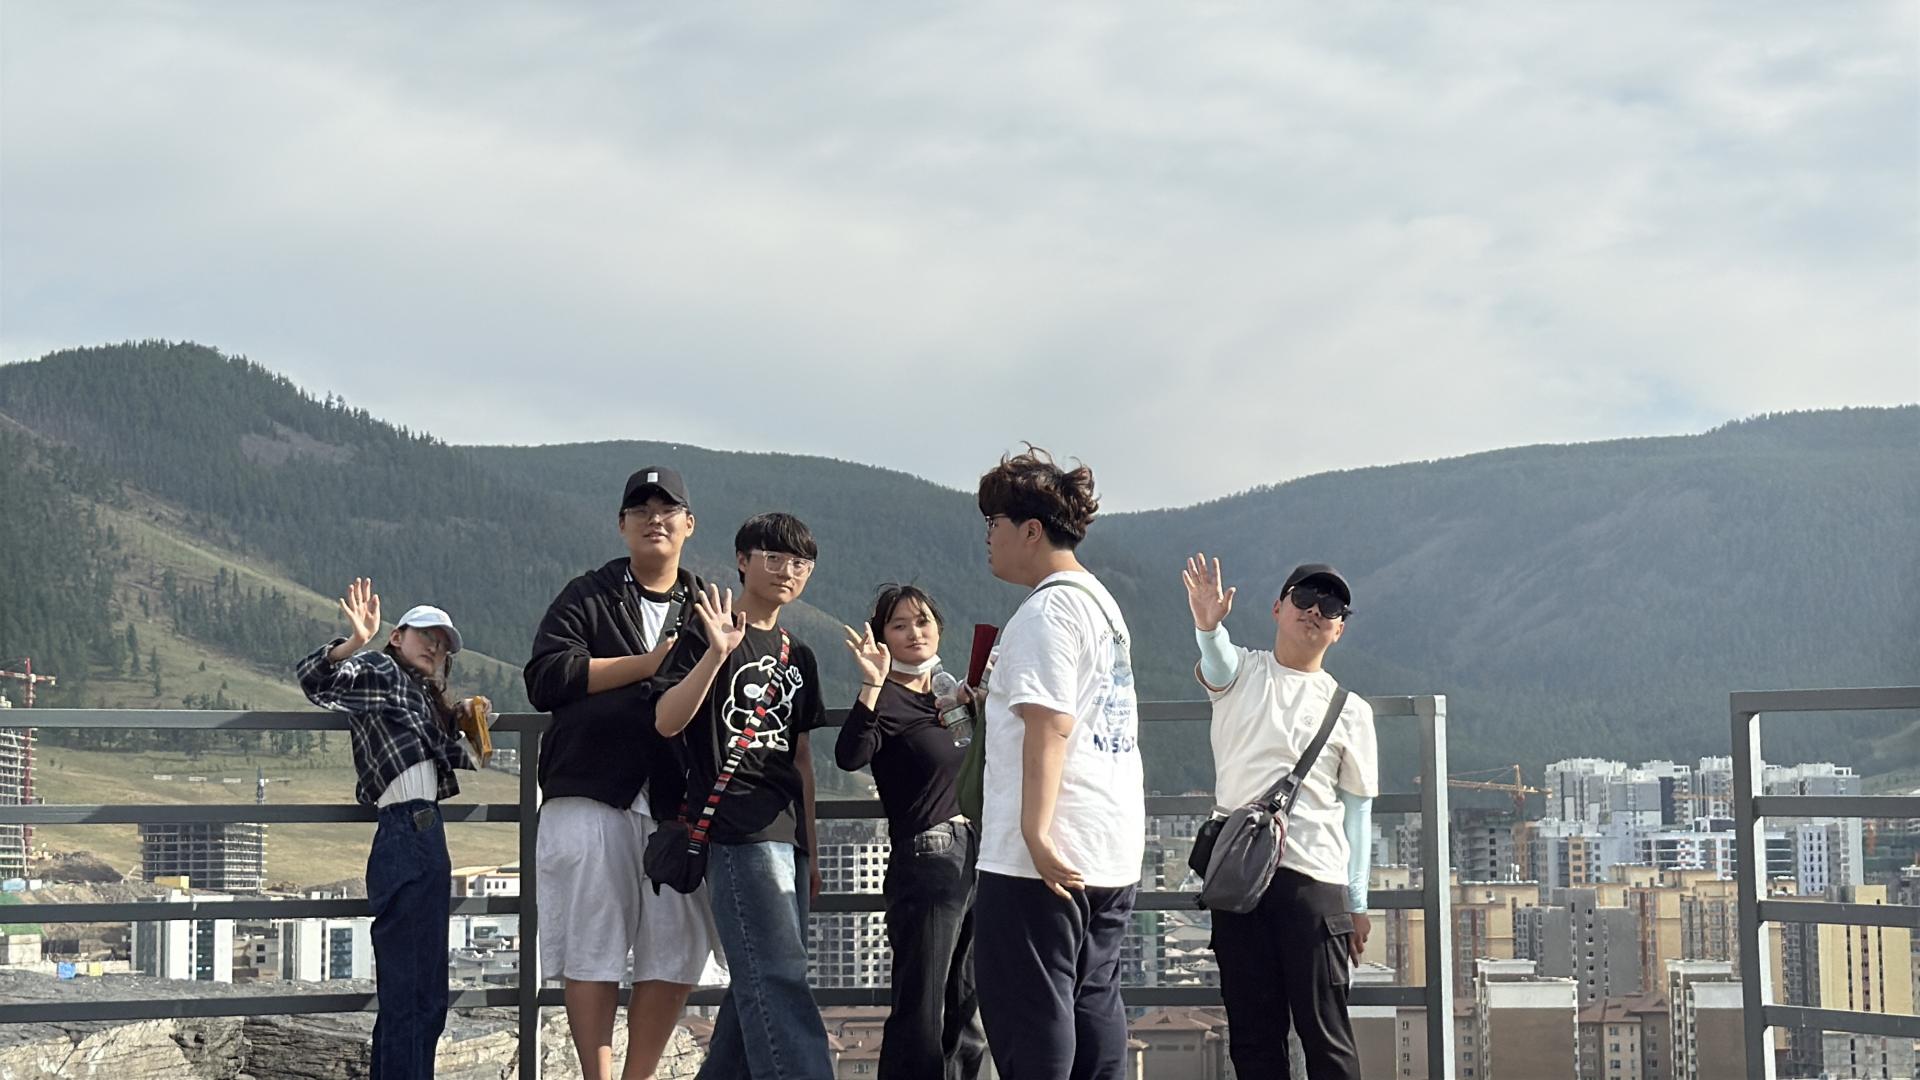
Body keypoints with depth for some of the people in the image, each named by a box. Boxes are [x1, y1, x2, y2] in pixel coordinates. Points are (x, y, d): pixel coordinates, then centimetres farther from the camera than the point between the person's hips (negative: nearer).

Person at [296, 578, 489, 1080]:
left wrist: (455, 718, 18)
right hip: (410, 837, -10)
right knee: (412, 995, -15)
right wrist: (354, 644, -35)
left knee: (421, 996, 14)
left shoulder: (420, 695, 26)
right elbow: (316, 680, -17)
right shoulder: (378, 670, 1)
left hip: (422, 839, 10)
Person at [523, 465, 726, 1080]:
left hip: (678, 805, 3)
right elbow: (545, 680, -6)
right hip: (592, 799, -3)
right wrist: (647, 665, -8)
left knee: (675, 954, 1)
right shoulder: (588, 598, 8)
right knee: (592, 949, -3)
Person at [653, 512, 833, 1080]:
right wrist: (717, 654, -26)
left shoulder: (798, 656, 20)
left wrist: (810, 849, 20)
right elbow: (666, 721, -13)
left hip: (785, 834, 8)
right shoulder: (710, 634, -1)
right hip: (737, 831, -8)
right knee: (779, 981, -17)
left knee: (758, 986, 8)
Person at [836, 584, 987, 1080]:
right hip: (927, 859, -8)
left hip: (976, 854, 8)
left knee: (964, 1009, 12)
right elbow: (850, 756, -27)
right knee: (921, 1011, -9)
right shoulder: (887, 700, -8)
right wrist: (871, 685, -37)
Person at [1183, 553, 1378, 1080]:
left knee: (1325, 1030, -4)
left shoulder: (1350, 710, 10)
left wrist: (1358, 904, 4)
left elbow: (1357, 810, 9)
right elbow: (1216, 661, -15)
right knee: (1253, 1030, 4)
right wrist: (1208, 625, -40)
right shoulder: (1240, 671, 11)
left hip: (1314, 879, -1)